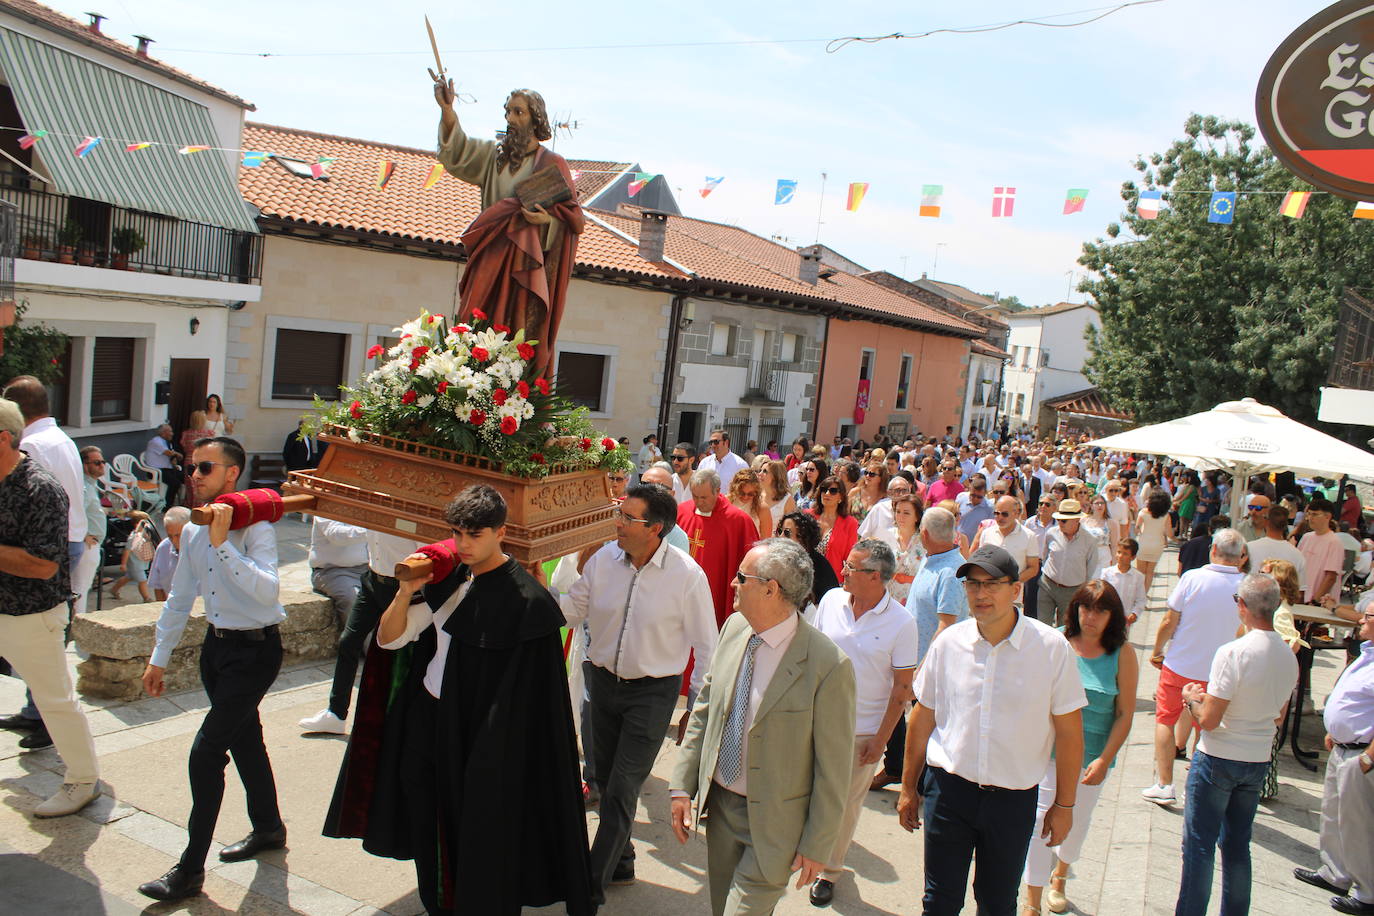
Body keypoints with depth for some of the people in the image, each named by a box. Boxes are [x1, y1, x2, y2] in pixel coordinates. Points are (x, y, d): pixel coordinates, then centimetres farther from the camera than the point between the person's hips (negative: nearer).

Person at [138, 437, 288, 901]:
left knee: (206, 751, -9)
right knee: (244, 739, 20)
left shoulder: (254, 527, -18)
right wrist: (159, 658, 18)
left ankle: (190, 870, 3)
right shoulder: (193, 531, 5)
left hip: (254, 650, -8)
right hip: (216, 644, 8)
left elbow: (267, 590, -34)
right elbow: (180, 598, 15)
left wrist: (223, 544, -36)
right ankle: (267, 828, 39)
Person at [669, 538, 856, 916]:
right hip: (720, 803, 6)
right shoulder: (734, 629, -4)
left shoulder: (829, 666, -24)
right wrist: (682, 785, 4)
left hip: (774, 823, -6)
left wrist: (817, 845, -9)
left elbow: (833, 767, -15)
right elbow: (705, 709, 6)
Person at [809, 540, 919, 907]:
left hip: (862, 730, -3)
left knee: (845, 803, 12)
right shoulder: (831, 600, -5)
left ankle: (830, 871, 33)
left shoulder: (901, 623, -15)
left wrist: (881, 738, -9)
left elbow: (902, 686, -9)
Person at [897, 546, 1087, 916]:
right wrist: (909, 788, 11)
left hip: (1014, 798, -1)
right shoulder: (949, 643, -4)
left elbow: (1068, 732, -2)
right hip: (948, 788, 1)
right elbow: (923, 718, 6)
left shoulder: (1051, 648, -10)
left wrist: (1064, 804, 2)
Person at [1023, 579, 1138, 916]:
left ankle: (1059, 876, 47)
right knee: (1041, 820, -3)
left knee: (1076, 822, 19)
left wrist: (1104, 760, -10)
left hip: (1092, 754, 1)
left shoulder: (1122, 654, -7)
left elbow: (1125, 714, -4)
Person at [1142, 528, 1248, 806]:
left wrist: (1157, 650, 5)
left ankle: (1164, 784, 10)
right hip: (1217, 671, 2)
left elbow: (1169, 622, -10)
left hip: (1179, 665, -2)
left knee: (1165, 720, 12)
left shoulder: (1193, 578, -16)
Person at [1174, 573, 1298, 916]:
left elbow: (1209, 720, -21)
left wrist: (1192, 699, 0)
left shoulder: (1233, 653, -22)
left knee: (1199, 846, 4)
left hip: (1218, 759, -6)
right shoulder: (1289, 657, -1)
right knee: (1238, 845, 18)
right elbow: (1278, 717, 13)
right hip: (1259, 760, 6)